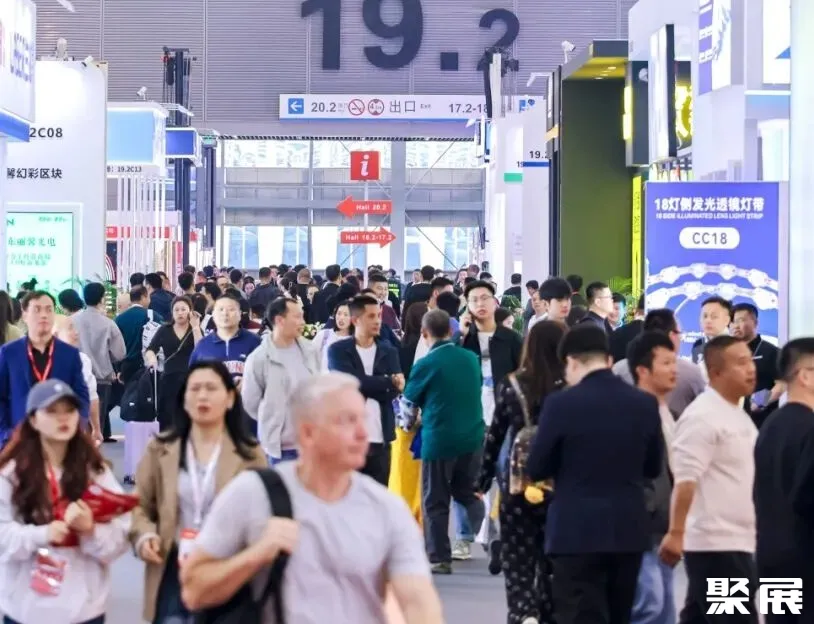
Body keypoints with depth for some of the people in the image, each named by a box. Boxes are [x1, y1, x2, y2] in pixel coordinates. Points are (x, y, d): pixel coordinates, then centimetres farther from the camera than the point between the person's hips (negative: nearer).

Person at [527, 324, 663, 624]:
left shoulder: (561, 403, -12)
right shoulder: (645, 403, 1)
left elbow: (536, 469, -4)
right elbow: (653, 468, 11)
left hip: (578, 531, -5)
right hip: (629, 529, 5)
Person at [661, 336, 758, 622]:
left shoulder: (738, 415, 17)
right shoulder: (702, 417, -14)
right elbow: (685, 479, -21)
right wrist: (676, 533, -27)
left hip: (736, 541, 9)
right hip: (716, 543, -9)